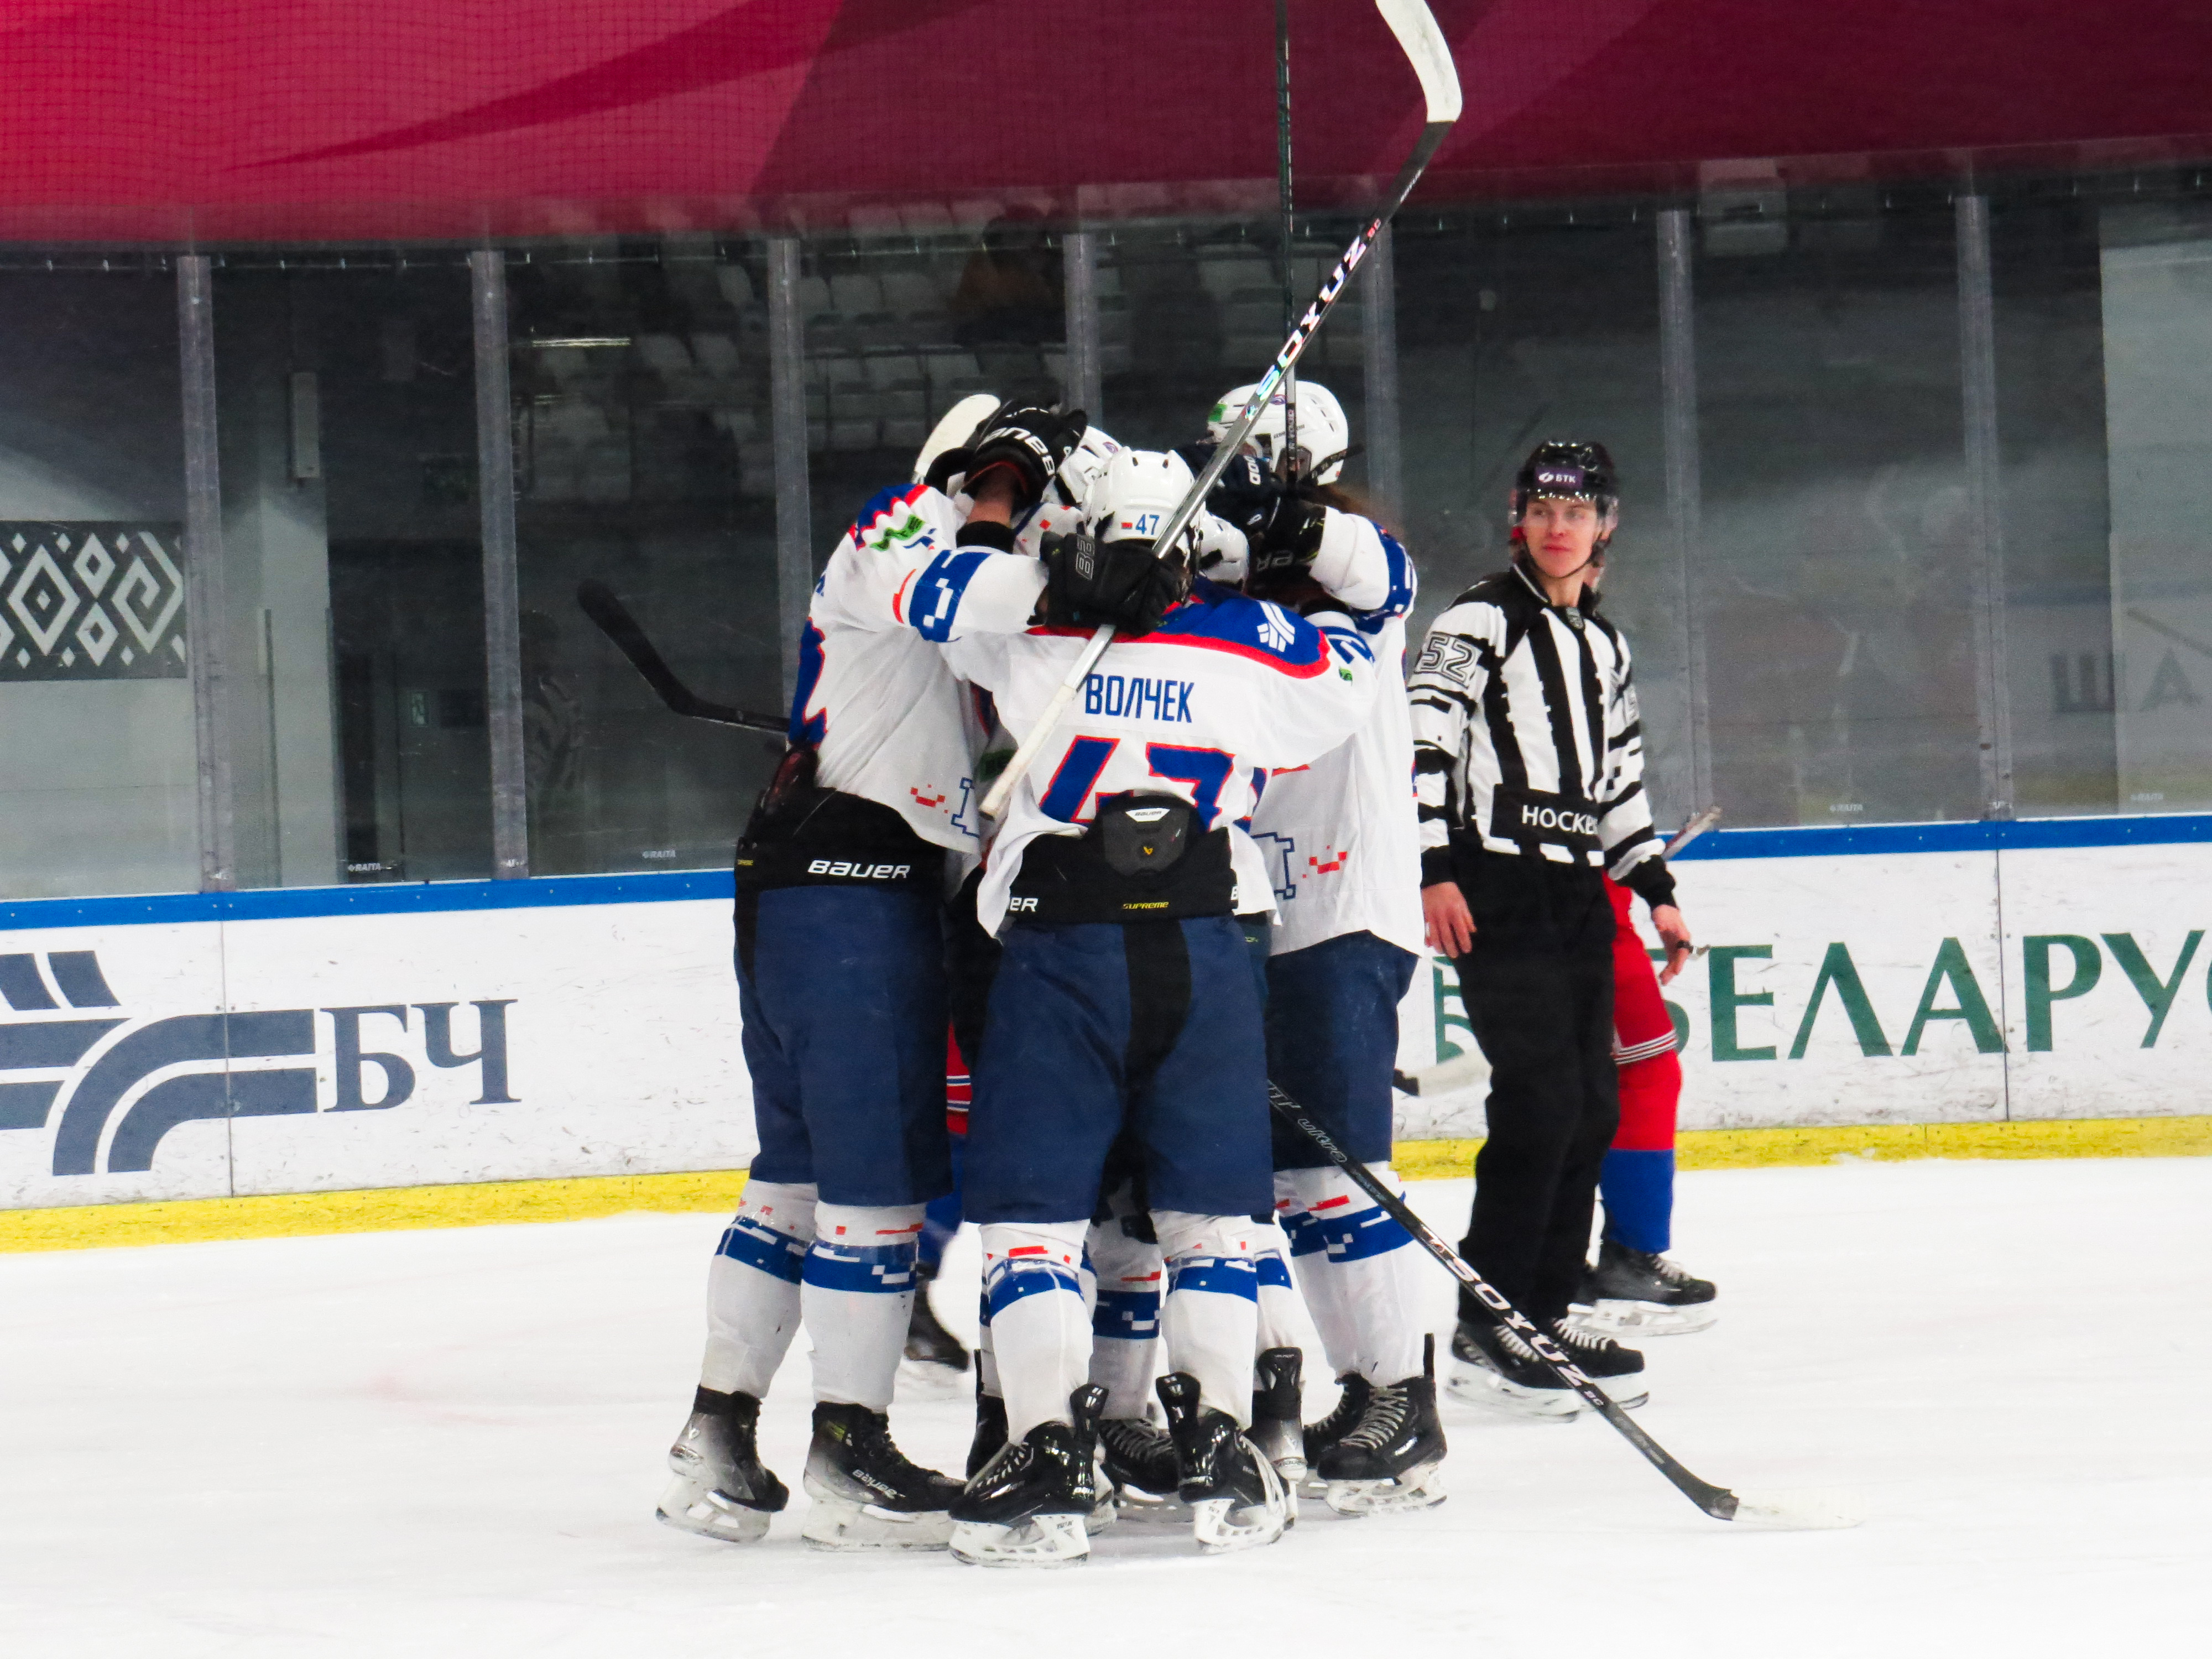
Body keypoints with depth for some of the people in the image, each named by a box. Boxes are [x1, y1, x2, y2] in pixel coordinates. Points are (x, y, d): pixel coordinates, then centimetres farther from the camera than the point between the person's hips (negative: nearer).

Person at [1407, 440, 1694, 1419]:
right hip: (1496, 891, -8)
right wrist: (1435, 870, -19)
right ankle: (1484, 1326, -11)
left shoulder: (1605, 647, 18)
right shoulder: (1478, 624, -5)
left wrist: (1655, 888, 20)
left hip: (1578, 897, 8)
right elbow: (1422, 742, -11)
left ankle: (1547, 1310, 13)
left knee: (1593, 1107, 5)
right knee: (1541, 1099, -15)